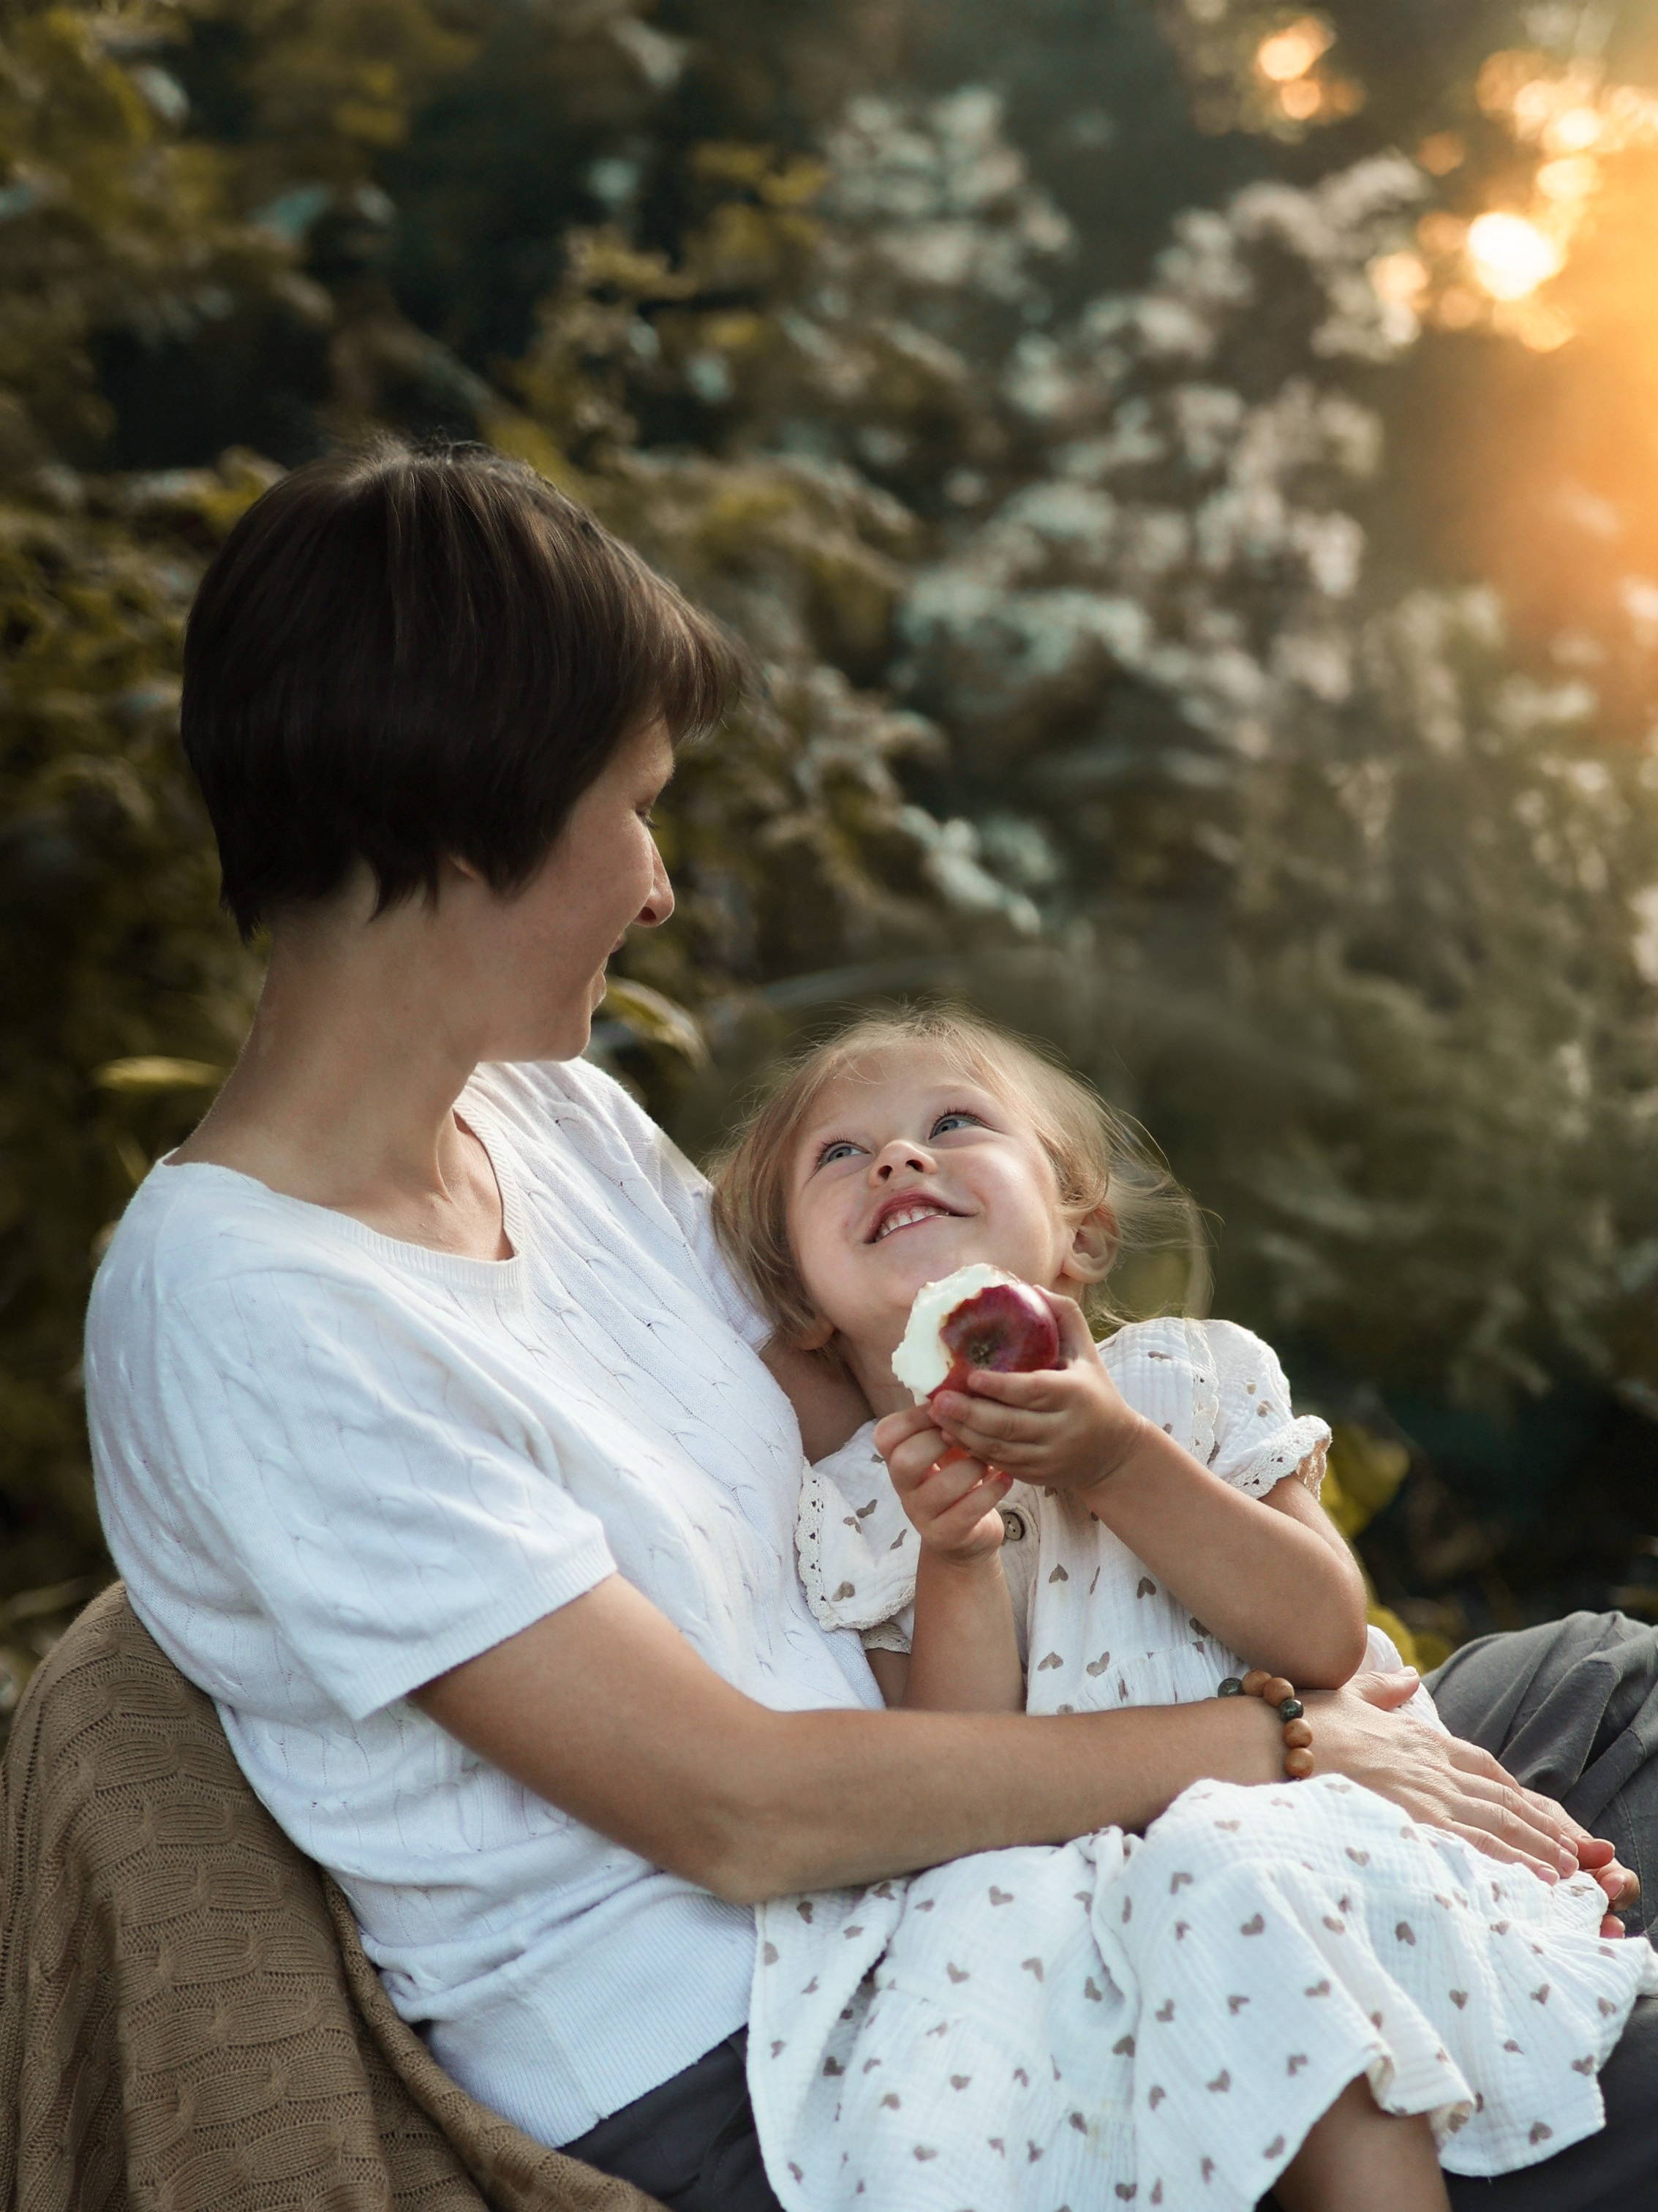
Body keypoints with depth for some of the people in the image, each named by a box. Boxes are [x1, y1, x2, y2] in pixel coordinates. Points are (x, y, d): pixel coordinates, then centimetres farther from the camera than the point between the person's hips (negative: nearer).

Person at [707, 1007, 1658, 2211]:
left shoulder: (1195, 1374, 8)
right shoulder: (848, 1511, 8)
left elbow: (1325, 1637, -5)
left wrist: (1120, 1466, -15)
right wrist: (954, 1560, -17)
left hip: (1268, 1818, 1)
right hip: (1046, 1872, 0)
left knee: (1226, 1873, -34)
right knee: (978, 1919, -34)